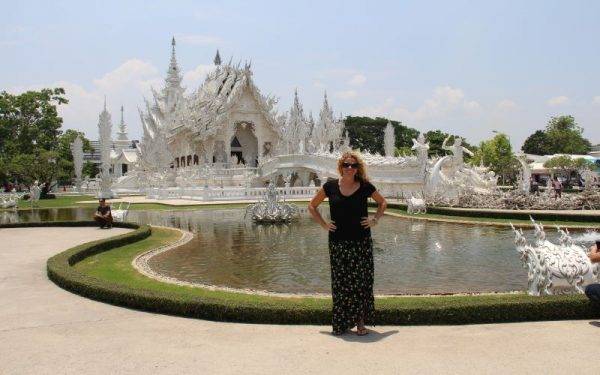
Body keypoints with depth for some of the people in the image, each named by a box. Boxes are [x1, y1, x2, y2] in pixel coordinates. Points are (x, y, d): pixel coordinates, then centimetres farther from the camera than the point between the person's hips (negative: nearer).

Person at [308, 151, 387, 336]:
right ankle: (343, 322, 15)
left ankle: (361, 322, 14)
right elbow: (312, 206, 13)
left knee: (361, 281, 2)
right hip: (338, 242, 1)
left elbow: (382, 203, 18)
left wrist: (375, 219, 4)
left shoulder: (365, 187, 0)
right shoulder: (330, 186, 1)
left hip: (361, 242, 0)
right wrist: (324, 224, 4)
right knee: (341, 282, 4)